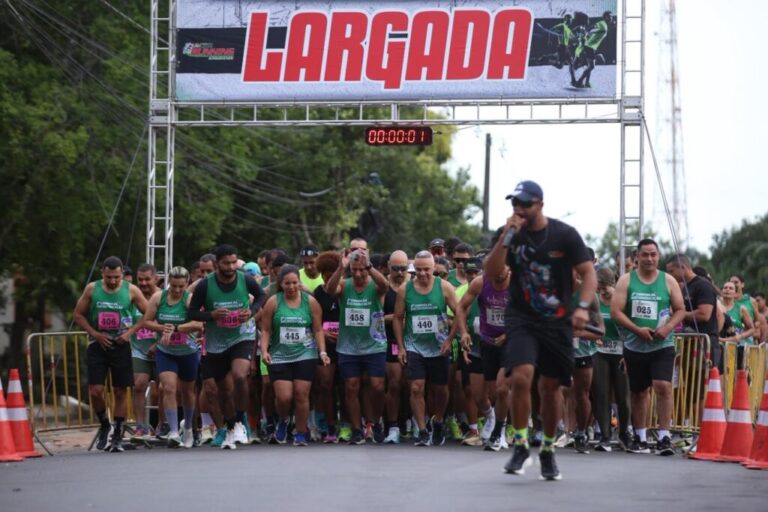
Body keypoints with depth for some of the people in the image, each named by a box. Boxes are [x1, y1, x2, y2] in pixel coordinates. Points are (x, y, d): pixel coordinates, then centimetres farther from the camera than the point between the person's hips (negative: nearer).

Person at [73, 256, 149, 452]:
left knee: (120, 392, 3)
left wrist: (130, 331, -10)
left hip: (121, 346, 0)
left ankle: (117, 436, 11)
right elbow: (78, 315, 5)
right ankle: (104, 424, 16)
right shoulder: (92, 289, -1)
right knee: (95, 390, -9)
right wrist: (95, 334, -8)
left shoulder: (131, 291, -4)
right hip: (98, 346, 0)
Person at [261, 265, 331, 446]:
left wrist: (322, 352, -4)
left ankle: (301, 432, 11)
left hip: (305, 355, 0)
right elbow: (266, 330, 2)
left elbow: (318, 329, 6)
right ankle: (283, 420, 24)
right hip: (280, 356, 0)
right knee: (284, 396, -9)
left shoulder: (310, 302, 2)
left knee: (301, 395, -5)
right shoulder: (273, 302, 0)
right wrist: (264, 351, -11)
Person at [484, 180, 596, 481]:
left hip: (557, 321, 0)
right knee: (521, 376, -21)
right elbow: (491, 272, -8)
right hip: (521, 318, 0)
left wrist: (583, 306, -19)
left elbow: (588, 272, -3)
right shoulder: (511, 234, 1)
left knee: (551, 386, 6)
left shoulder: (564, 235, -4)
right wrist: (506, 238, -19)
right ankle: (521, 447, -9)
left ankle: (548, 451, 23)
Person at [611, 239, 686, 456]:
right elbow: (616, 311, -4)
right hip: (635, 346, 1)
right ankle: (640, 438, 21)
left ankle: (664, 437, -15)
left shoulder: (668, 281, 5)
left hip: (662, 345, -1)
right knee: (638, 392, 10)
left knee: (663, 387, -16)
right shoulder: (626, 281, 3)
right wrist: (637, 329, -15)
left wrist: (668, 327, -12)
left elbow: (680, 310, 8)